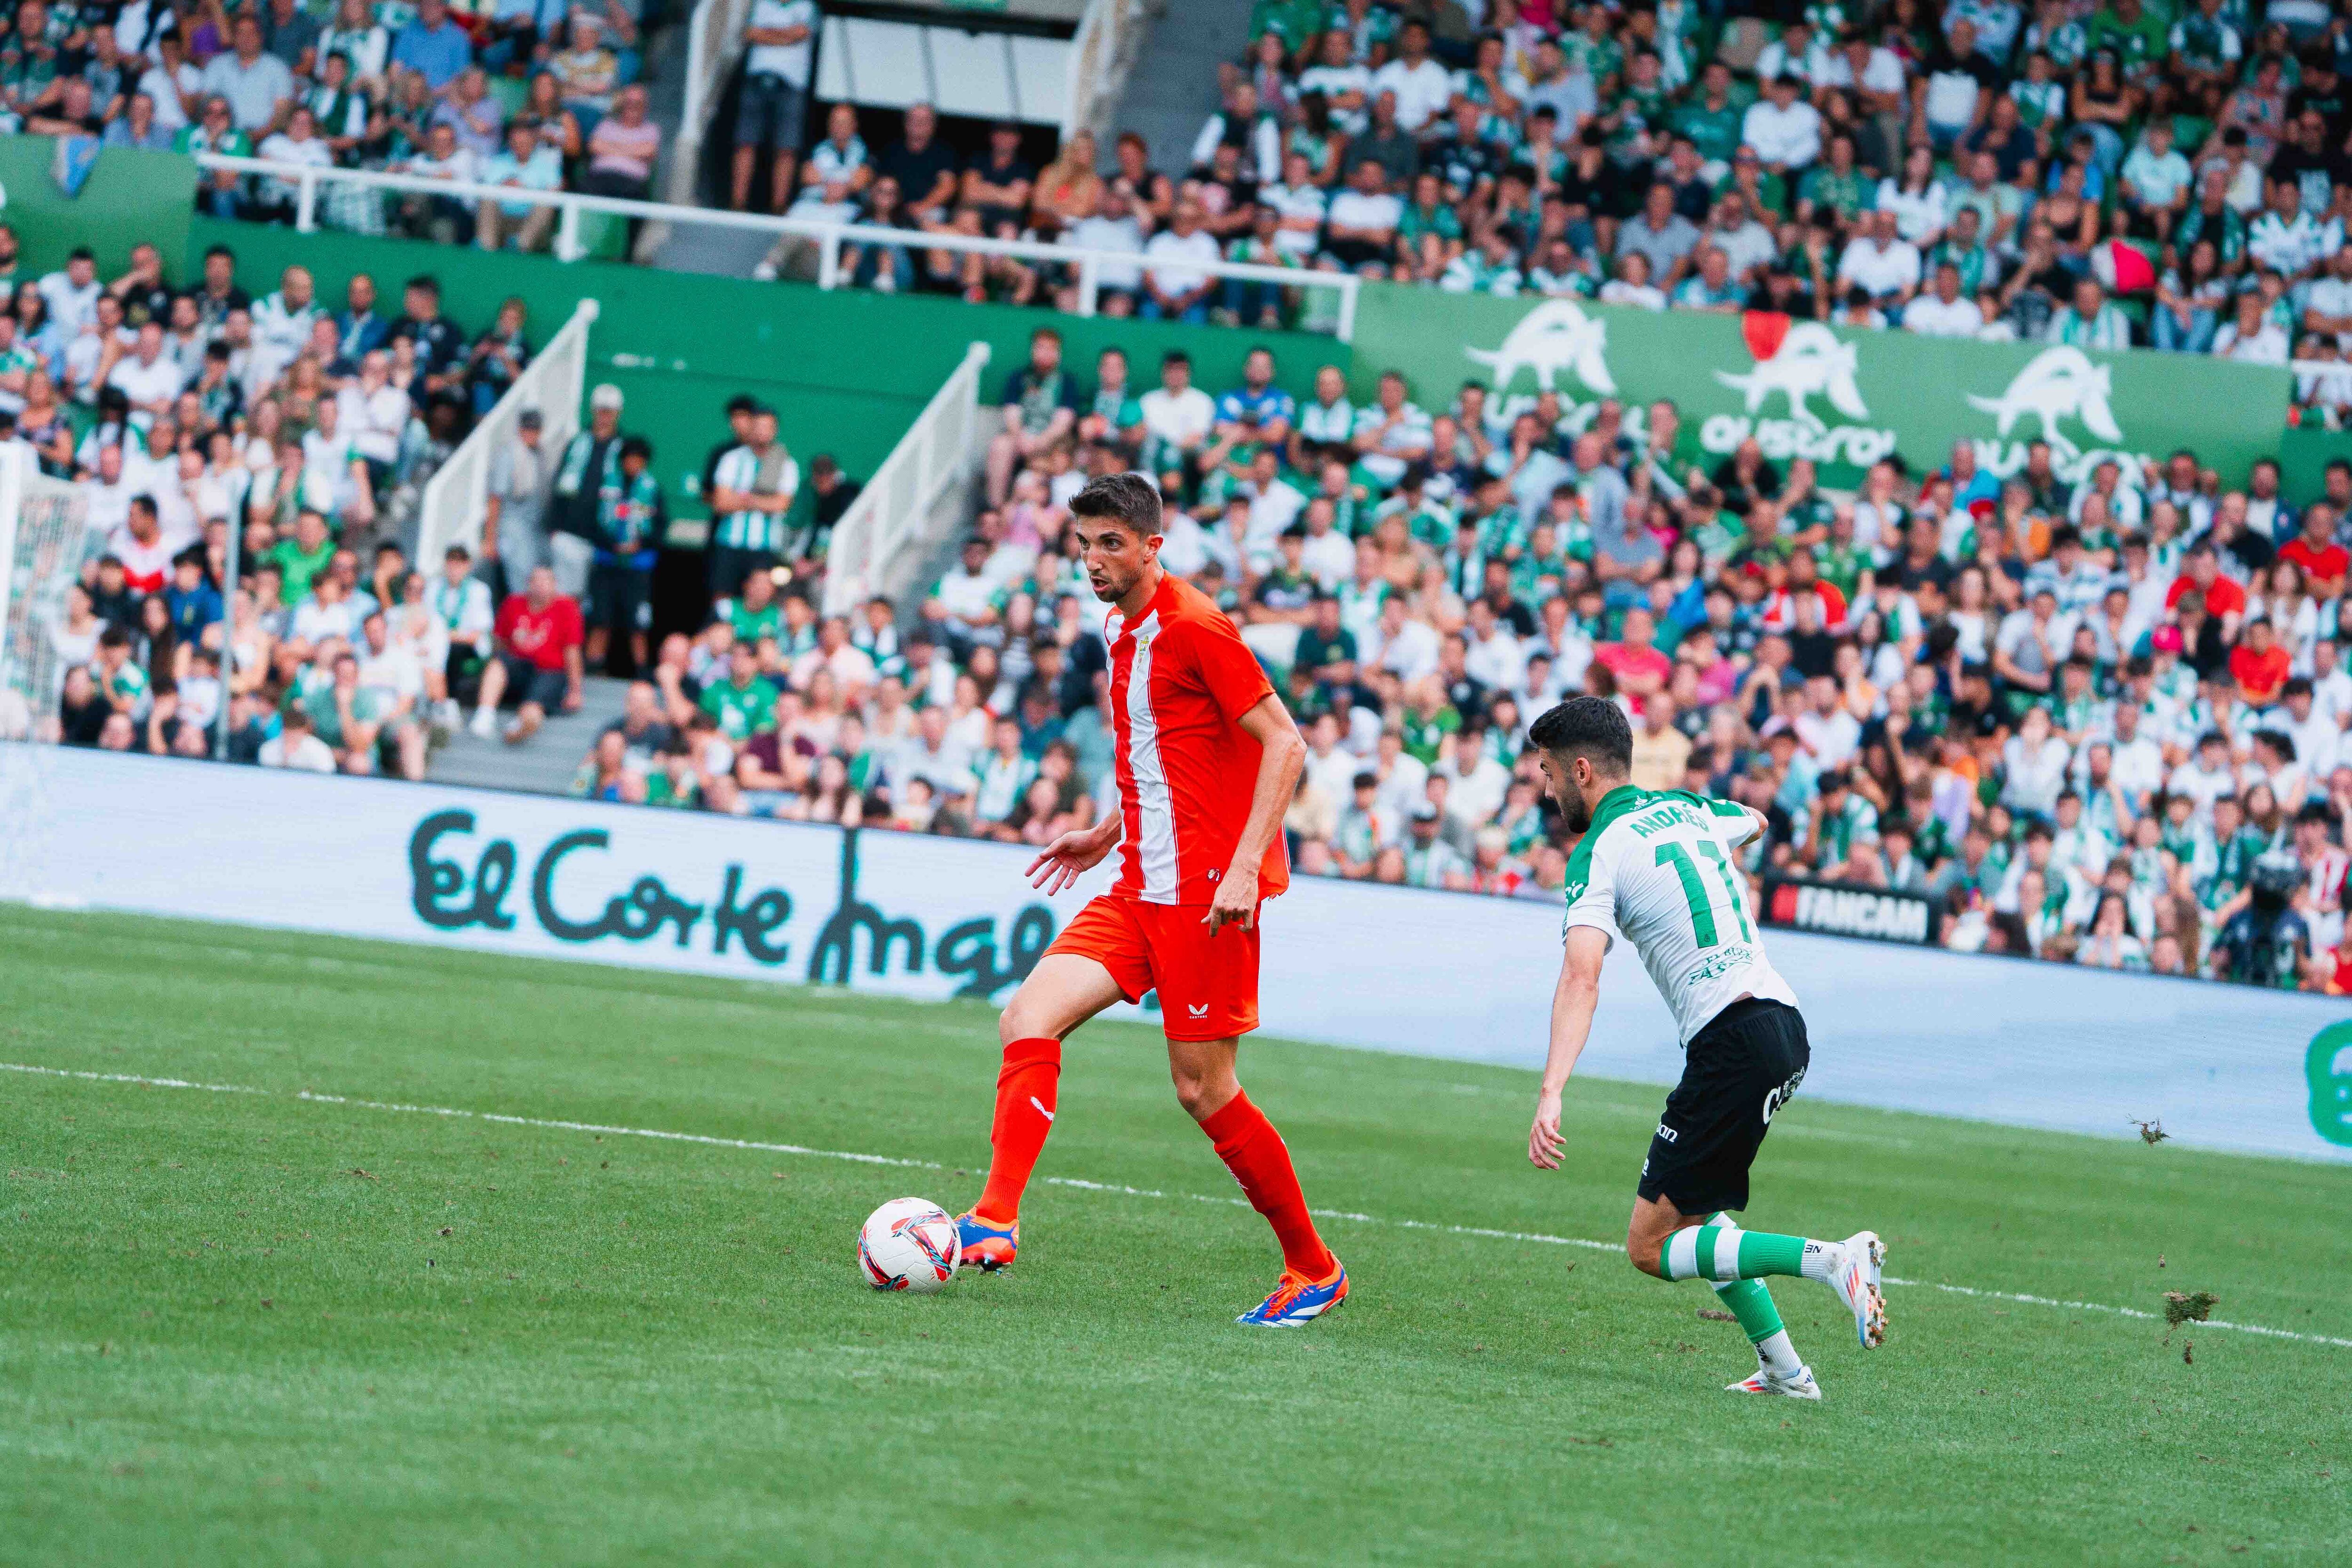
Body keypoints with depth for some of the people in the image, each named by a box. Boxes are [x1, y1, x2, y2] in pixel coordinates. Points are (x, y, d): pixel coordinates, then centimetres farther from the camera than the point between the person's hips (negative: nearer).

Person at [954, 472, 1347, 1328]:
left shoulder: (1193, 626, -12)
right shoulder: (1122, 631, 15)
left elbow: (1284, 744, -16)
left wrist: (1244, 865, -23)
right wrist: (1109, 833, 25)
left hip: (1203, 892, -8)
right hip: (1139, 889, 8)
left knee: (1203, 1089, -3)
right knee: (1029, 1019, -9)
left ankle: (1314, 1270, 11)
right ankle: (994, 1223, -15)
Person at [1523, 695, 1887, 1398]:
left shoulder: (1598, 853, -6)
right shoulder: (1688, 808, 17)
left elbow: (1581, 978, -21)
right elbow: (1754, 821, 42)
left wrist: (1550, 1096, -30)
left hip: (1734, 1046, -8)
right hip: (1785, 1024, 8)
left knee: (1651, 1247, -4)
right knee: (1691, 1205, 24)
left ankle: (1830, 1260, -21)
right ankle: (1783, 1369, 15)